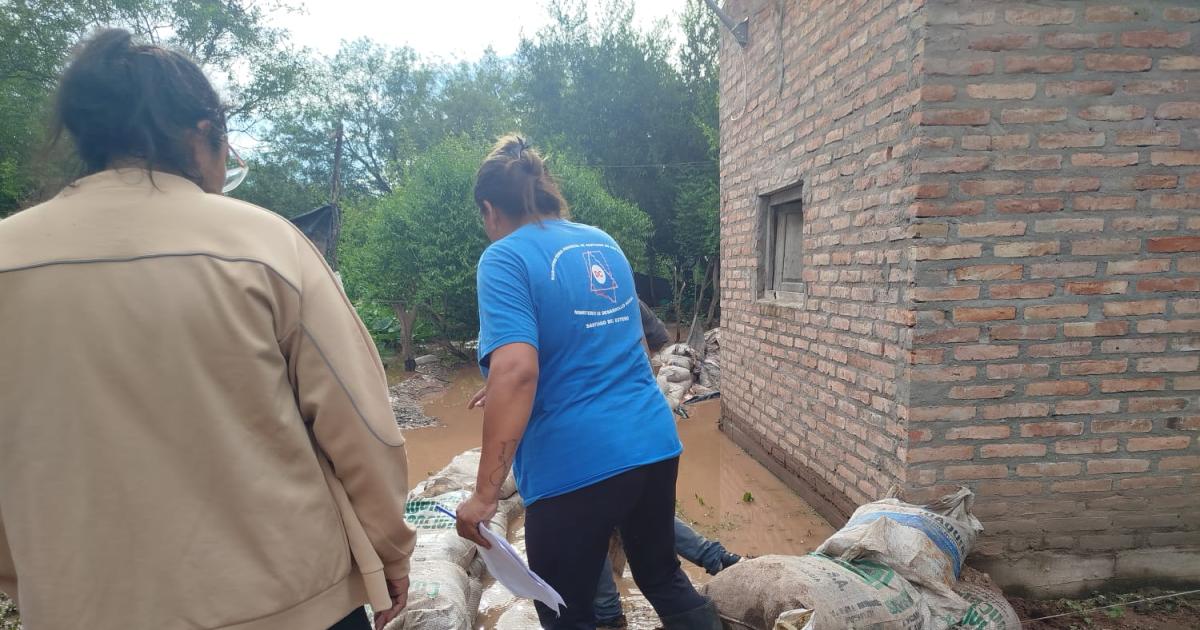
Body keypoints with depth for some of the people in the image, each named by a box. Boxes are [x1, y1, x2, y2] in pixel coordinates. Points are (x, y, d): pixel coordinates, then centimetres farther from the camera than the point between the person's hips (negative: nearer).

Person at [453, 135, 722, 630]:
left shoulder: (505, 259, -10)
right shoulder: (604, 243, 12)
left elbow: (517, 372, -24)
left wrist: (485, 493, -21)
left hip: (574, 464, -7)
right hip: (655, 444, 7)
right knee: (663, 576, 26)